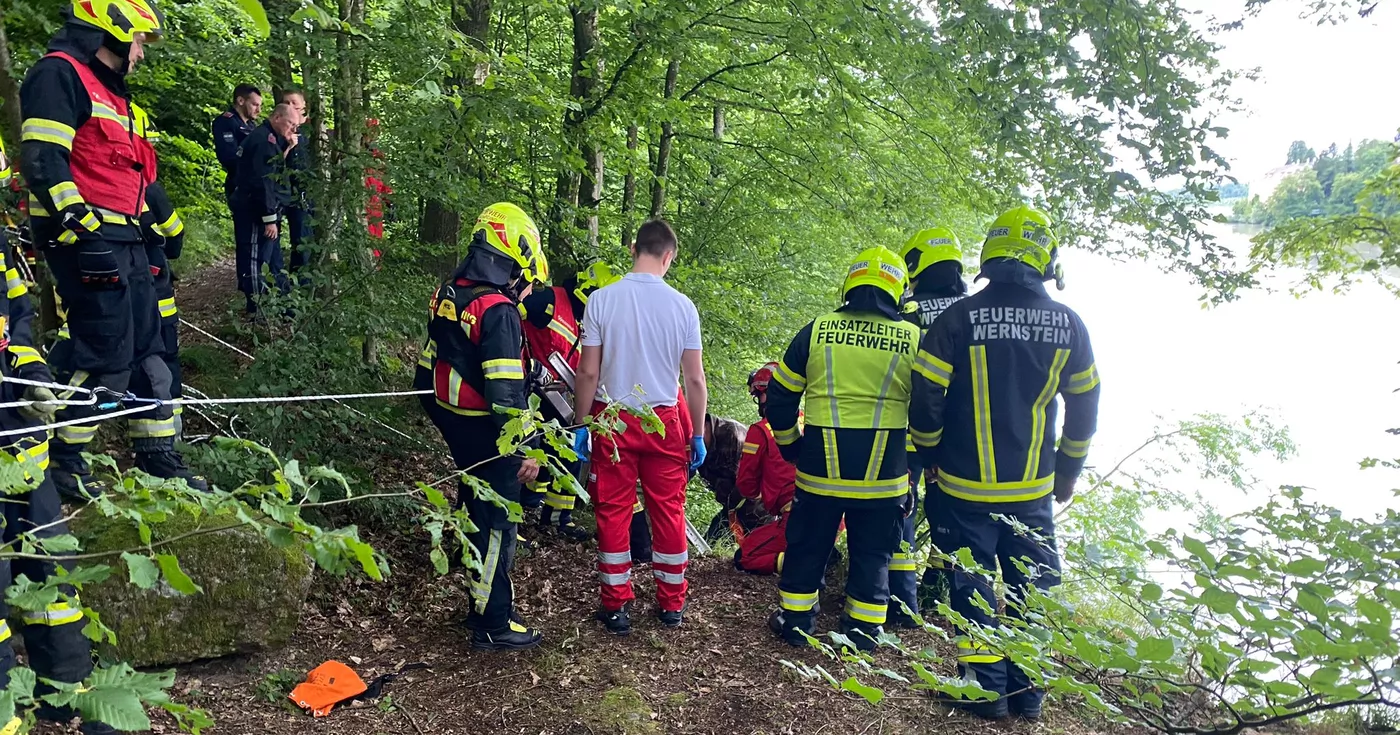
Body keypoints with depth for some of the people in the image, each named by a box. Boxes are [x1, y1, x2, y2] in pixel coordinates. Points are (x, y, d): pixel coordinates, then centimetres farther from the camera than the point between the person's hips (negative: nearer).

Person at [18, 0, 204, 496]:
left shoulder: (106, 87, 22)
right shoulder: (59, 74, -8)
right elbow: (41, 160, -18)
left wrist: (140, 227, 26)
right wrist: (79, 224, -25)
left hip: (121, 238, 10)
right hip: (85, 237, -10)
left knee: (146, 348, 11)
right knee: (106, 354, -9)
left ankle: (158, 458, 20)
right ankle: (63, 463, 6)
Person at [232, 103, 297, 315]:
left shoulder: (267, 138, 16)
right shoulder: (264, 139, -16)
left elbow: (274, 169, 17)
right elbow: (263, 181, -22)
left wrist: (287, 149, 7)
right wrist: (270, 217, -22)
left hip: (259, 211, 10)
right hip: (257, 212, -10)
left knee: (273, 260, 16)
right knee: (256, 260, -5)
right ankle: (259, 311, -2)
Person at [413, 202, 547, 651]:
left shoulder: (448, 294, 5)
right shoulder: (498, 311, -23)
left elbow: (428, 365, 13)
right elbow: (506, 392, -26)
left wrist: (440, 415, 25)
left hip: (454, 424, 9)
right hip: (487, 433, -9)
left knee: (475, 508, 21)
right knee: (496, 525, 2)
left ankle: (483, 600, 36)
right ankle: (493, 625, 13)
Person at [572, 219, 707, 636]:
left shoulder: (602, 300, -8)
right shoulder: (682, 305, -7)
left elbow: (588, 373, -7)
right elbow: (695, 379, -5)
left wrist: (580, 424, 4)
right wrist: (698, 434, 5)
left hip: (613, 420, 0)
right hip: (664, 421, 1)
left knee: (613, 512, 9)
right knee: (668, 511, 12)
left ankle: (617, 607, 16)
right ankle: (672, 604, 23)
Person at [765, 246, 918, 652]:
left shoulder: (817, 330, -3)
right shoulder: (913, 339, -3)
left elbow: (779, 395, 3)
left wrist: (790, 444, 16)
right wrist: (917, 459, 15)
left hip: (820, 467, 0)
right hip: (884, 473, 0)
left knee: (807, 546, 16)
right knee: (872, 553, 15)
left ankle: (795, 620, 27)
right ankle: (863, 631, 23)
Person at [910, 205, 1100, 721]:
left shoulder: (959, 318, -11)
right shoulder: (1068, 324, -1)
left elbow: (926, 398, -9)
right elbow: (1084, 408, 7)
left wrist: (931, 455, 8)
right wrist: (1068, 473, 19)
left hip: (968, 485, -3)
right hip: (1033, 488, 3)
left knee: (973, 583, 9)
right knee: (1030, 585, 14)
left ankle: (987, 687, 17)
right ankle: (1026, 690, 24)